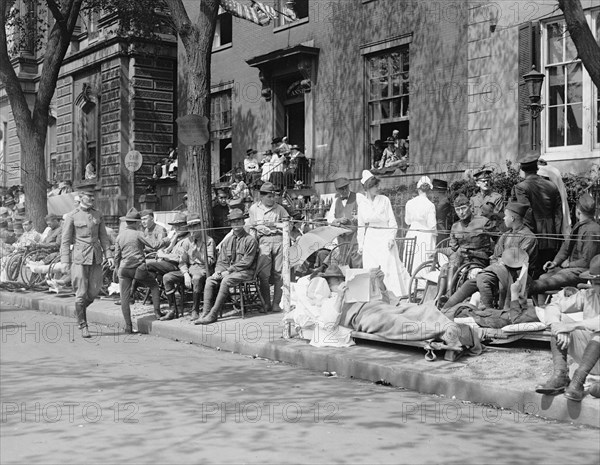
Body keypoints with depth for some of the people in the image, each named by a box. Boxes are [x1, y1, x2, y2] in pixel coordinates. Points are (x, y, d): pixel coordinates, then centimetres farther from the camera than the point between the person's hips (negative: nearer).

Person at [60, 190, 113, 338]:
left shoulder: (97, 215, 9)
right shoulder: (72, 216, -3)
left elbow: (103, 237, 13)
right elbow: (65, 240, -4)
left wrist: (109, 256, 4)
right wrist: (65, 261, -11)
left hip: (96, 258, 4)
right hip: (80, 258, -4)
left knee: (94, 291, 5)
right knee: (81, 293, -3)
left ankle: (80, 309, 34)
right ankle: (83, 326, 8)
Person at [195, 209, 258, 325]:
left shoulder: (250, 240, -3)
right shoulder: (227, 241, 17)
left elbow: (246, 262, -11)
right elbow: (221, 261, 15)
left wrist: (229, 271, -15)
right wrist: (218, 271, -8)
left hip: (245, 272, -6)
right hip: (228, 271, 6)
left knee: (226, 281, -33)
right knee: (210, 280, -20)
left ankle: (213, 314, -31)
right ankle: (206, 312, -27)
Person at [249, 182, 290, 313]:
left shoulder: (279, 208, 15)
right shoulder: (254, 208, 15)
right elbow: (252, 227, 17)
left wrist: (274, 225, -1)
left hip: (279, 239, 1)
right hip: (264, 241, -1)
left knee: (279, 273, -3)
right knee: (264, 275, -7)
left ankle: (276, 303, 2)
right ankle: (266, 303, 2)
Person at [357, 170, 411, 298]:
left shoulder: (384, 200, -3)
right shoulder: (362, 203, 4)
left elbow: (392, 221, -1)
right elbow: (361, 225, 11)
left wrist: (392, 238, -10)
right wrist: (360, 244, 10)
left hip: (385, 237, -3)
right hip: (370, 238, 3)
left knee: (390, 267, -6)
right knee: (371, 269, 2)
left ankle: (394, 294, 0)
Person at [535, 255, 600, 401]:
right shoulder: (587, 296, 6)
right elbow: (551, 308, 0)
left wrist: (573, 325, -30)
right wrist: (560, 329, -20)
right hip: (588, 354, 5)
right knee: (559, 319, -10)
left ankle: (578, 381, -36)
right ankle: (560, 375, -25)